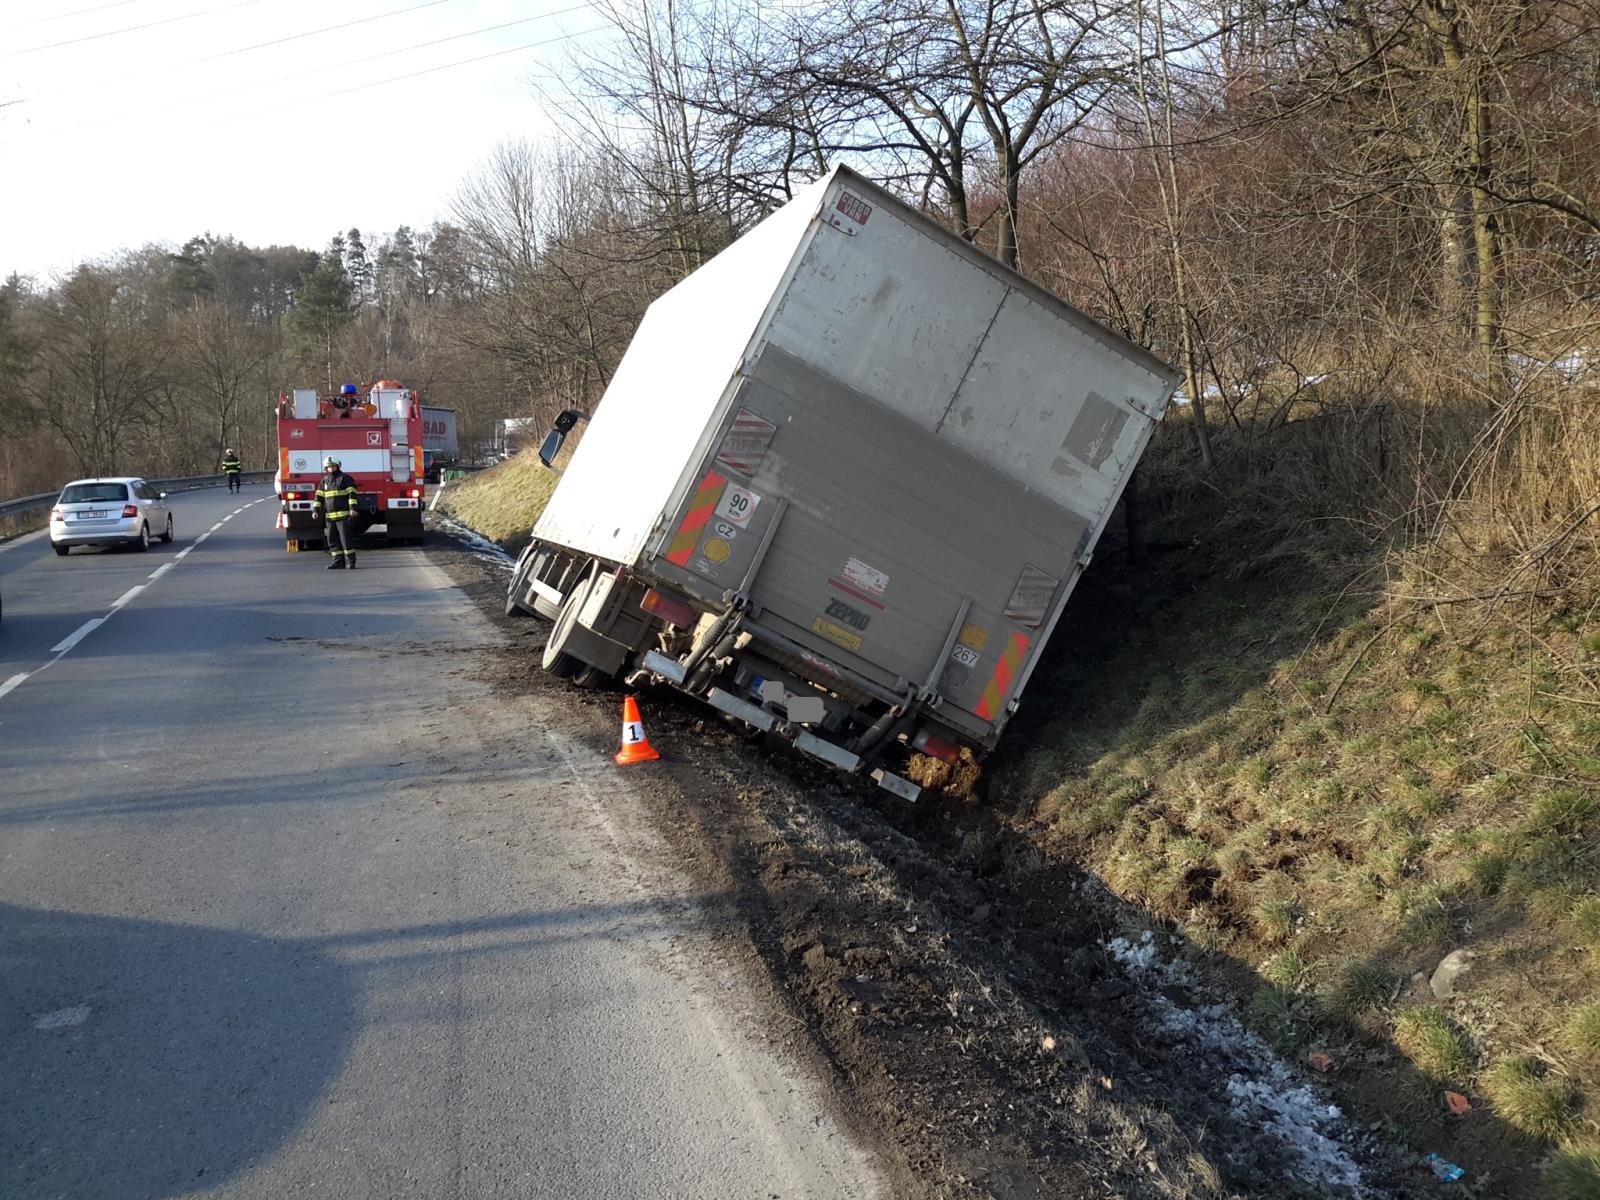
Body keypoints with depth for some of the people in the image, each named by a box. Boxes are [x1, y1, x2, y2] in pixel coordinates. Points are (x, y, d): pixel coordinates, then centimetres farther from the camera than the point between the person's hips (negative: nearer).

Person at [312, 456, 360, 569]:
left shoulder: (345, 478, 0)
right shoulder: (324, 481, 16)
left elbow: (352, 494, -7)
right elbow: (319, 496, 17)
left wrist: (352, 508, -18)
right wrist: (315, 510, 7)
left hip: (343, 514, -6)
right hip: (329, 516, 6)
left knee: (346, 538, -8)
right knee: (332, 540, 6)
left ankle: (350, 562, -5)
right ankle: (338, 561, 11)